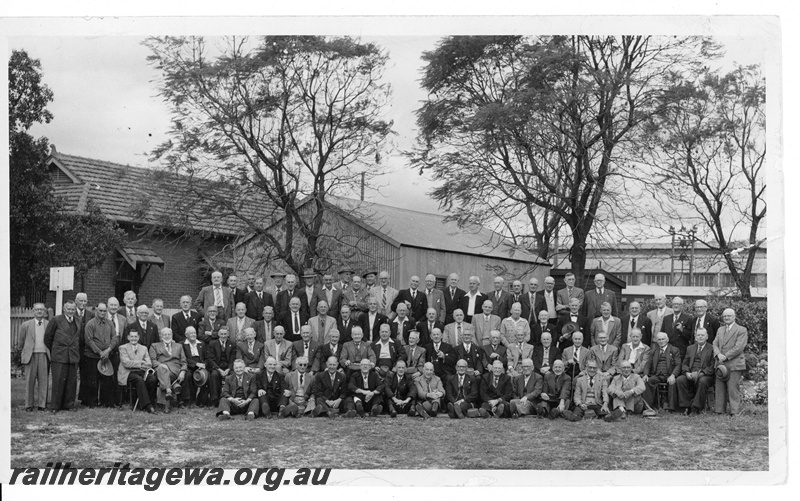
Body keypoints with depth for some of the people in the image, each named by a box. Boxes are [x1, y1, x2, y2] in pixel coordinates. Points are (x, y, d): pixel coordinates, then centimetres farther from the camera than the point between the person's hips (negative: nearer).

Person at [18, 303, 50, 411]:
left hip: (44, 356, 0)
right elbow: (21, 342, 11)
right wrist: (21, 356, 9)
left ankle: (41, 404, 8)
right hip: (30, 356, 0)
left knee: (43, 381, 1)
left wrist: (51, 355, 2)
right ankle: (29, 405, 10)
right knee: (29, 381, 3)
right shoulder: (26, 325, 6)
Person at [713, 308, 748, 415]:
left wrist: (726, 356, -13)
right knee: (719, 389, 6)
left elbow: (739, 347, -10)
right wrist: (718, 354, -7)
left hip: (734, 365, -6)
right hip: (721, 364, 6)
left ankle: (734, 412, -2)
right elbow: (715, 344, 14)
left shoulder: (741, 330, -1)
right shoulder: (720, 330, 21)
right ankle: (719, 410, 11)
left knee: (733, 388, -7)